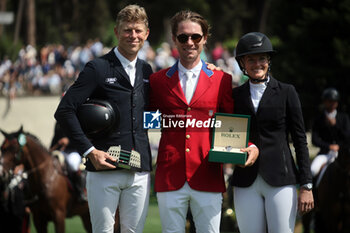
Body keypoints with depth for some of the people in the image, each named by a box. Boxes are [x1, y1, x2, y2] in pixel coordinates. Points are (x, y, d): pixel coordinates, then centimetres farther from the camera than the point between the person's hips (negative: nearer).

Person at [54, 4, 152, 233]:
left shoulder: (146, 71, 14)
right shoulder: (98, 68, -3)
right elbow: (64, 111, -8)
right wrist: (89, 151, -12)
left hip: (140, 171, 4)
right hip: (104, 169, -4)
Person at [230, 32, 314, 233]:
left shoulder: (286, 92, 3)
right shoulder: (236, 95, 11)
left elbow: (300, 139, 2)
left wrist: (306, 186, -3)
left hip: (280, 180, -3)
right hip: (246, 183, 3)